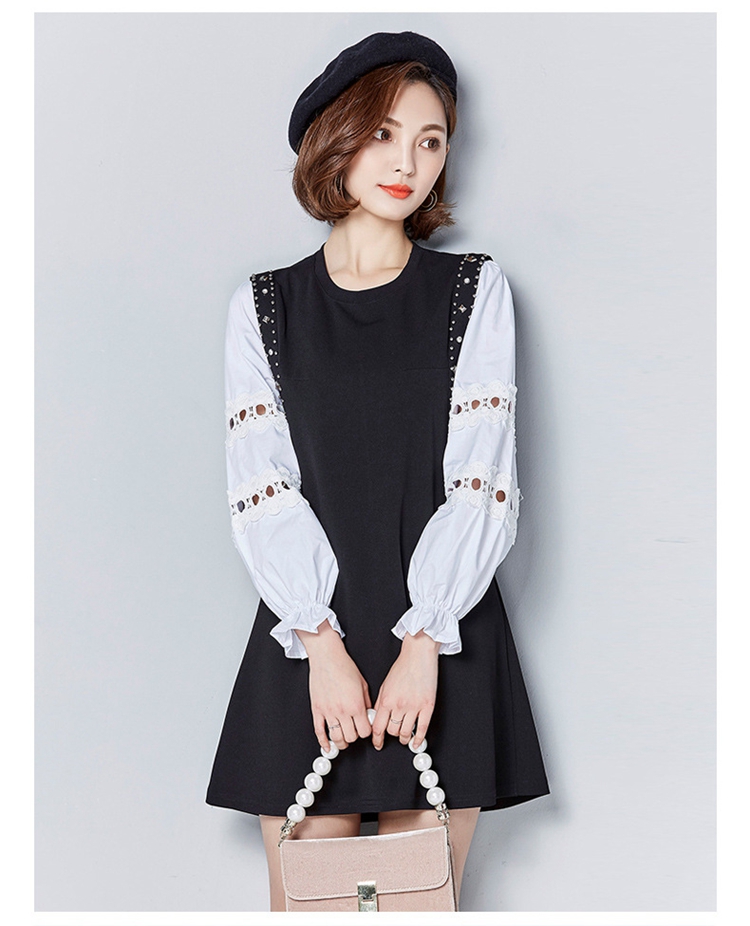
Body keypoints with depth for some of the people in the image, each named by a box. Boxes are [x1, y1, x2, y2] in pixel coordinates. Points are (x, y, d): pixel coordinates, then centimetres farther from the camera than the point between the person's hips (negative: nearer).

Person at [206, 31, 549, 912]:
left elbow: (482, 482, -2)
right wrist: (320, 642, -12)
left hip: (442, 640, 0)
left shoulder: (474, 290, 6)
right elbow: (260, 488, 0)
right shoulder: (263, 304, 8)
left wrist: (422, 642, -12)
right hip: (306, 636, 0)